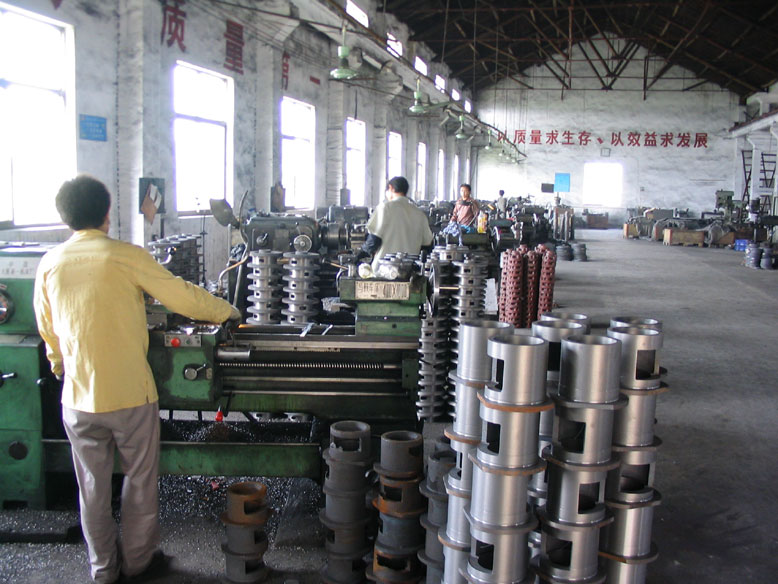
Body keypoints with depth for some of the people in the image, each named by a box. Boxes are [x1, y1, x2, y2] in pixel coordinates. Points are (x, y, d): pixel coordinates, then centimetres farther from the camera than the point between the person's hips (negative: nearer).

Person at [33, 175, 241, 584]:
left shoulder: (50, 264, 0)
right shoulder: (127, 257, -13)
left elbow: (47, 330, 12)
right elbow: (183, 296, -7)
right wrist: (226, 311, 10)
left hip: (78, 398, 4)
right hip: (131, 395, -3)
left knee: (92, 486, 17)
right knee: (140, 481, 15)